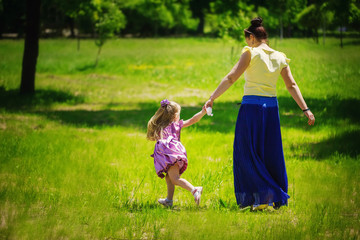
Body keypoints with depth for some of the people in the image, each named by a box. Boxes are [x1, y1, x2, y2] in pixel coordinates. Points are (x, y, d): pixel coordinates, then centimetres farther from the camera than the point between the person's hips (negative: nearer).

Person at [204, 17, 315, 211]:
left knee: (248, 154, 2)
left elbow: (230, 78, -11)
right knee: (271, 153, 13)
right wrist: (305, 109, 8)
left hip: (251, 105, -5)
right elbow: (292, 86, 6)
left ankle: (263, 196, -7)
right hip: (271, 106, 5)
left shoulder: (251, 53, -6)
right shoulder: (280, 58, 8)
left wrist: (212, 98, -9)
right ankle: (278, 199, 15)